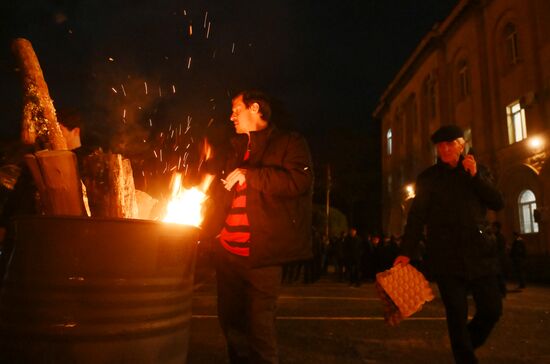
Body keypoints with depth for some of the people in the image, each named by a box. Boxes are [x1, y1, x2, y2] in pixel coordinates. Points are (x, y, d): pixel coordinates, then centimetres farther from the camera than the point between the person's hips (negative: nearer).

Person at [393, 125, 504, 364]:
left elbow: (498, 203, 3)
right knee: (457, 316, 0)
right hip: (446, 256, -3)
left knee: (492, 310, 6)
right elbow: (416, 217, -2)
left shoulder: (478, 171, 12)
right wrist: (406, 252, -11)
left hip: (480, 252, 3)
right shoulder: (428, 178, 4)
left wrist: (476, 176, -9)